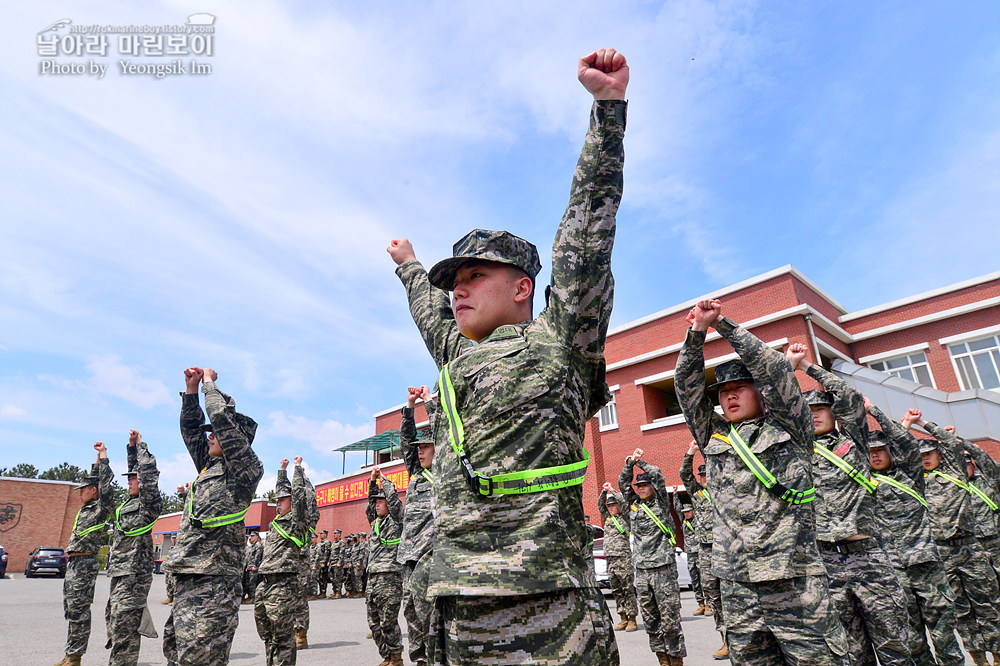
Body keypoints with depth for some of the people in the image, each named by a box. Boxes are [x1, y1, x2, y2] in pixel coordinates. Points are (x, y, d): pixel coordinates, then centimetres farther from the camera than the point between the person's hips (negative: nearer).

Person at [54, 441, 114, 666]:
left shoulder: (102, 507, -6)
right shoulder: (86, 509, 17)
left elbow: (105, 483, -17)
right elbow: (93, 478, 29)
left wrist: (103, 455, -12)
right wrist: (98, 458, 29)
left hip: (85, 563, -9)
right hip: (72, 563, 9)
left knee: (78, 610, -7)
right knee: (70, 610, 12)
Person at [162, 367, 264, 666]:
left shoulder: (245, 469, -6)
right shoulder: (209, 466, 19)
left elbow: (222, 417, -16)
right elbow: (190, 428, 27)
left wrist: (209, 382, -2)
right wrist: (191, 388, 18)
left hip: (214, 583, -9)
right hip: (187, 580, 9)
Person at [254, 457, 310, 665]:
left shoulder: (298, 520, -3)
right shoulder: (279, 519, 17)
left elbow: (299, 491, -10)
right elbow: (280, 490, 28)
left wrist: (298, 466, 0)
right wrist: (283, 469, 32)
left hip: (284, 584, -8)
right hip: (265, 582, 8)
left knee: (282, 636, -4)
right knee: (266, 634, 15)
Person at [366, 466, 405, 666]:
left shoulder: (396, 520, -1)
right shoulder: (376, 521, 18)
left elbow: (394, 499, -10)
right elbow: (370, 502, 27)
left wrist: (383, 478, 1)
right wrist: (372, 480, 20)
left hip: (390, 576, -8)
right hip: (373, 576, 8)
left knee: (388, 621, -6)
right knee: (374, 623, 9)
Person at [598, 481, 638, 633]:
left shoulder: (625, 517, 1)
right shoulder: (608, 518, 17)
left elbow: (624, 502, -13)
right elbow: (600, 504, 16)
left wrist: (612, 489, -9)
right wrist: (604, 491, 4)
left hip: (623, 558, -6)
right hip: (610, 559, 6)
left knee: (628, 590, -4)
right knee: (616, 591, 8)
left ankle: (632, 619, 0)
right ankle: (623, 619, 14)